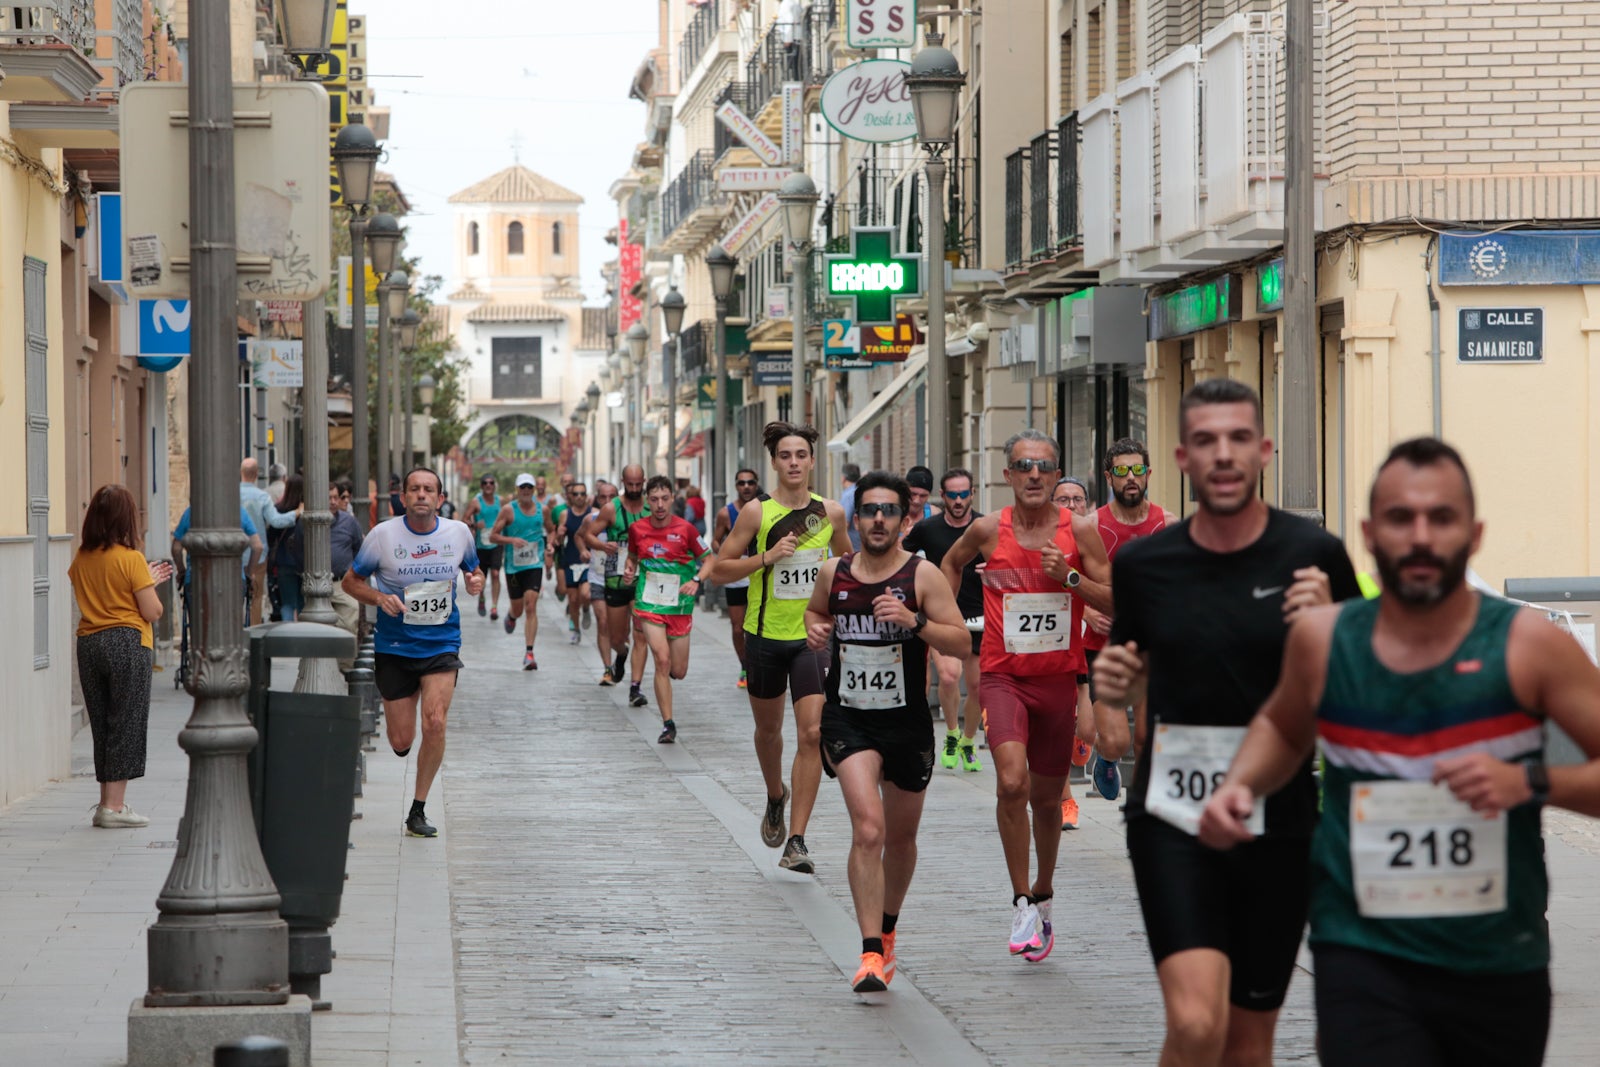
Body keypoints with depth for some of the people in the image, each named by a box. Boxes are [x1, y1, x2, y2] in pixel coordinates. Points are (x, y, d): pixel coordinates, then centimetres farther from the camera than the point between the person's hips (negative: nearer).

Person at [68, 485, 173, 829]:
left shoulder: (81, 559, 5)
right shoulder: (132, 559, -12)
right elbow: (152, 612, -12)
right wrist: (150, 584, 9)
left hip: (88, 644, 6)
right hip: (127, 644, -6)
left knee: (102, 724, 13)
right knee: (126, 724, 1)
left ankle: (108, 802, 17)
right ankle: (114, 806, 0)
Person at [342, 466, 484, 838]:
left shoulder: (459, 532, 0)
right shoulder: (383, 535, -7)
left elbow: (473, 570, 19)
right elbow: (351, 581, 2)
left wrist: (476, 581, -5)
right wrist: (380, 598, -16)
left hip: (441, 644, 1)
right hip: (394, 645, 0)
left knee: (435, 723, -19)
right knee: (401, 742, 0)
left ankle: (418, 810, -4)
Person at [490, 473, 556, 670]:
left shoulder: (543, 509, 3)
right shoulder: (508, 510, -5)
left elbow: (551, 531, 20)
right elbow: (493, 535, -5)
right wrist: (511, 540, -21)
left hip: (535, 565, 0)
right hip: (513, 565, 0)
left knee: (531, 607, -13)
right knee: (518, 609, 10)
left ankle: (529, 653, -13)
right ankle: (511, 615, 50)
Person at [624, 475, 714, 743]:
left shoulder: (685, 529, -8)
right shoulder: (637, 529, -1)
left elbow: (709, 559, 1)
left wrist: (696, 580, -16)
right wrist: (629, 571, -4)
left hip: (680, 607, 0)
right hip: (649, 603, 0)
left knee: (679, 672, 5)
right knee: (662, 661, -16)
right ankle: (668, 725, -10)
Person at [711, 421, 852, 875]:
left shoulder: (831, 513, 1)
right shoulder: (757, 512, -7)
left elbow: (846, 560, 21)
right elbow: (720, 569, -7)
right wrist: (768, 557, -19)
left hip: (813, 637, 0)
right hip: (766, 634, 0)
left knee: (812, 734, -13)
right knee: (768, 729, 17)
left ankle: (797, 842, -13)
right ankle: (776, 797, 48)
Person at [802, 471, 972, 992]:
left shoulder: (922, 575, -7)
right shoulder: (834, 572, 1)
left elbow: (962, 644, -11)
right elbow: (815, 609, 24)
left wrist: (914, 620, -25)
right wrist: (814, 628, 1)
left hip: (907, 722, 0)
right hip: (848, 719, 0)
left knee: (900, 836, 16)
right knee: (868, 828, -18)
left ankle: (887, 929, 41)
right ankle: (871, 953, -20)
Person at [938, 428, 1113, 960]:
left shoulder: (1079, 531, -4)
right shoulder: (988, 530, -2)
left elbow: (1116, 602, -3)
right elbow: (951, 562, 20)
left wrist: (1069, 577, -17)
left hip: (1058, 677, 1)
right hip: (1003, 676, -1)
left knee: (1046, 797, 13)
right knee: (1012, 781, -23)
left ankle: (1043, 893, 37)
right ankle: (1022, 902, -11)